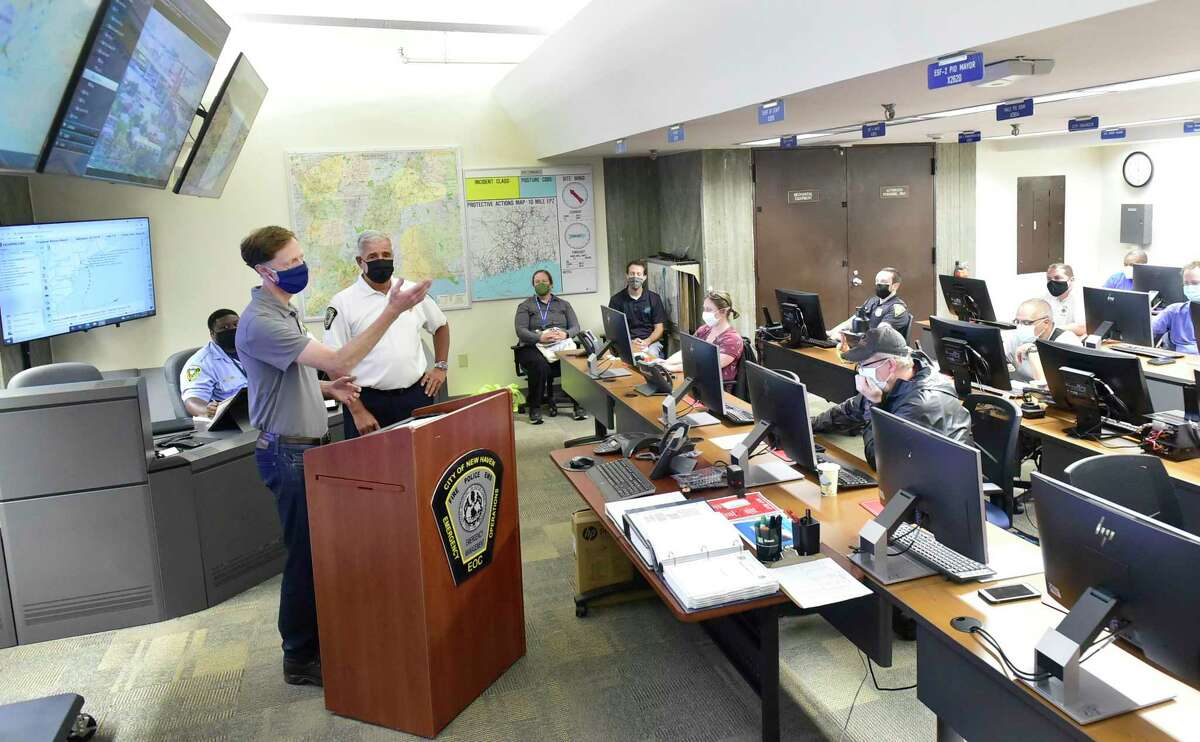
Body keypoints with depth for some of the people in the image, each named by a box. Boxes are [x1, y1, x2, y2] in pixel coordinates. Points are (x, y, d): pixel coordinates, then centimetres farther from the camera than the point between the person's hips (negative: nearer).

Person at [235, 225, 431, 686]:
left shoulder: (282, 311, 12)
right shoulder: (261, 322, -22)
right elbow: (339, 360, -29)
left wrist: (326, 388, 3)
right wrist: (393, 310, -30)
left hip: (308, 446, 10)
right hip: (289, 453, -10)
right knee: (305, 554, 0)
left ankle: (317, 639, 32)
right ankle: (300, 659, 15)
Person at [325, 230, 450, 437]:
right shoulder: (343, 303, -4)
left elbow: (441, 325, 24)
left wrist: (440, 367, 13)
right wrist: (357, 411, -11)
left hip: (416, 395, 3)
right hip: (369, 402, -3)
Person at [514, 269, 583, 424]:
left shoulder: (564, 304, 22)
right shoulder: (525, 306, 15)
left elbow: (575, 327, 11)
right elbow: (520, 330, -1)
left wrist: (565, 334, -14)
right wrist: (540, 338, -20)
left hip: (561, 345, 2)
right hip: (532, 347, -1)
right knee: (540, 364, -37)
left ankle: (578, 404, -22)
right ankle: (535, 408, -24)